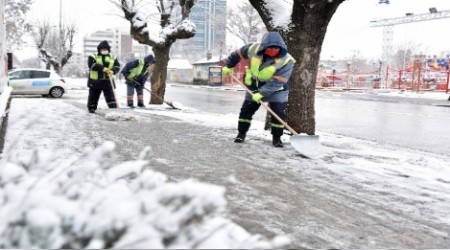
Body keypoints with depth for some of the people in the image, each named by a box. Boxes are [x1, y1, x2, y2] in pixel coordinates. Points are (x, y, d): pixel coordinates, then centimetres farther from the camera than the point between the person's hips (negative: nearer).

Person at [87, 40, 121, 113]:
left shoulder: (112, 57, 10)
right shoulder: (93, 56, 1)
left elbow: (117, 66, 1)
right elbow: (91, 65, -17)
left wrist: (113, 71, -22)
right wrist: (102, 68, -27)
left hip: (107, 81, 1)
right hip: (95, 81, -1)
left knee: (110, 96, -2)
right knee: (93, 96, 8)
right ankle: (91, 109, 22)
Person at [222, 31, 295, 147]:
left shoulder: (286, 61, -29)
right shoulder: (254, 48, -20)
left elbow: (277, 82, -32)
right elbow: (238, 54, -1)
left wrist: (262, 93, -36)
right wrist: (228, 66, 8)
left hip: (276, 90, -3)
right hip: (254, 86, 3)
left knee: (278, 113, -7)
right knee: (246, 110, 5)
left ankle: (276, 138, 9)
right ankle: (241, 133, 21)